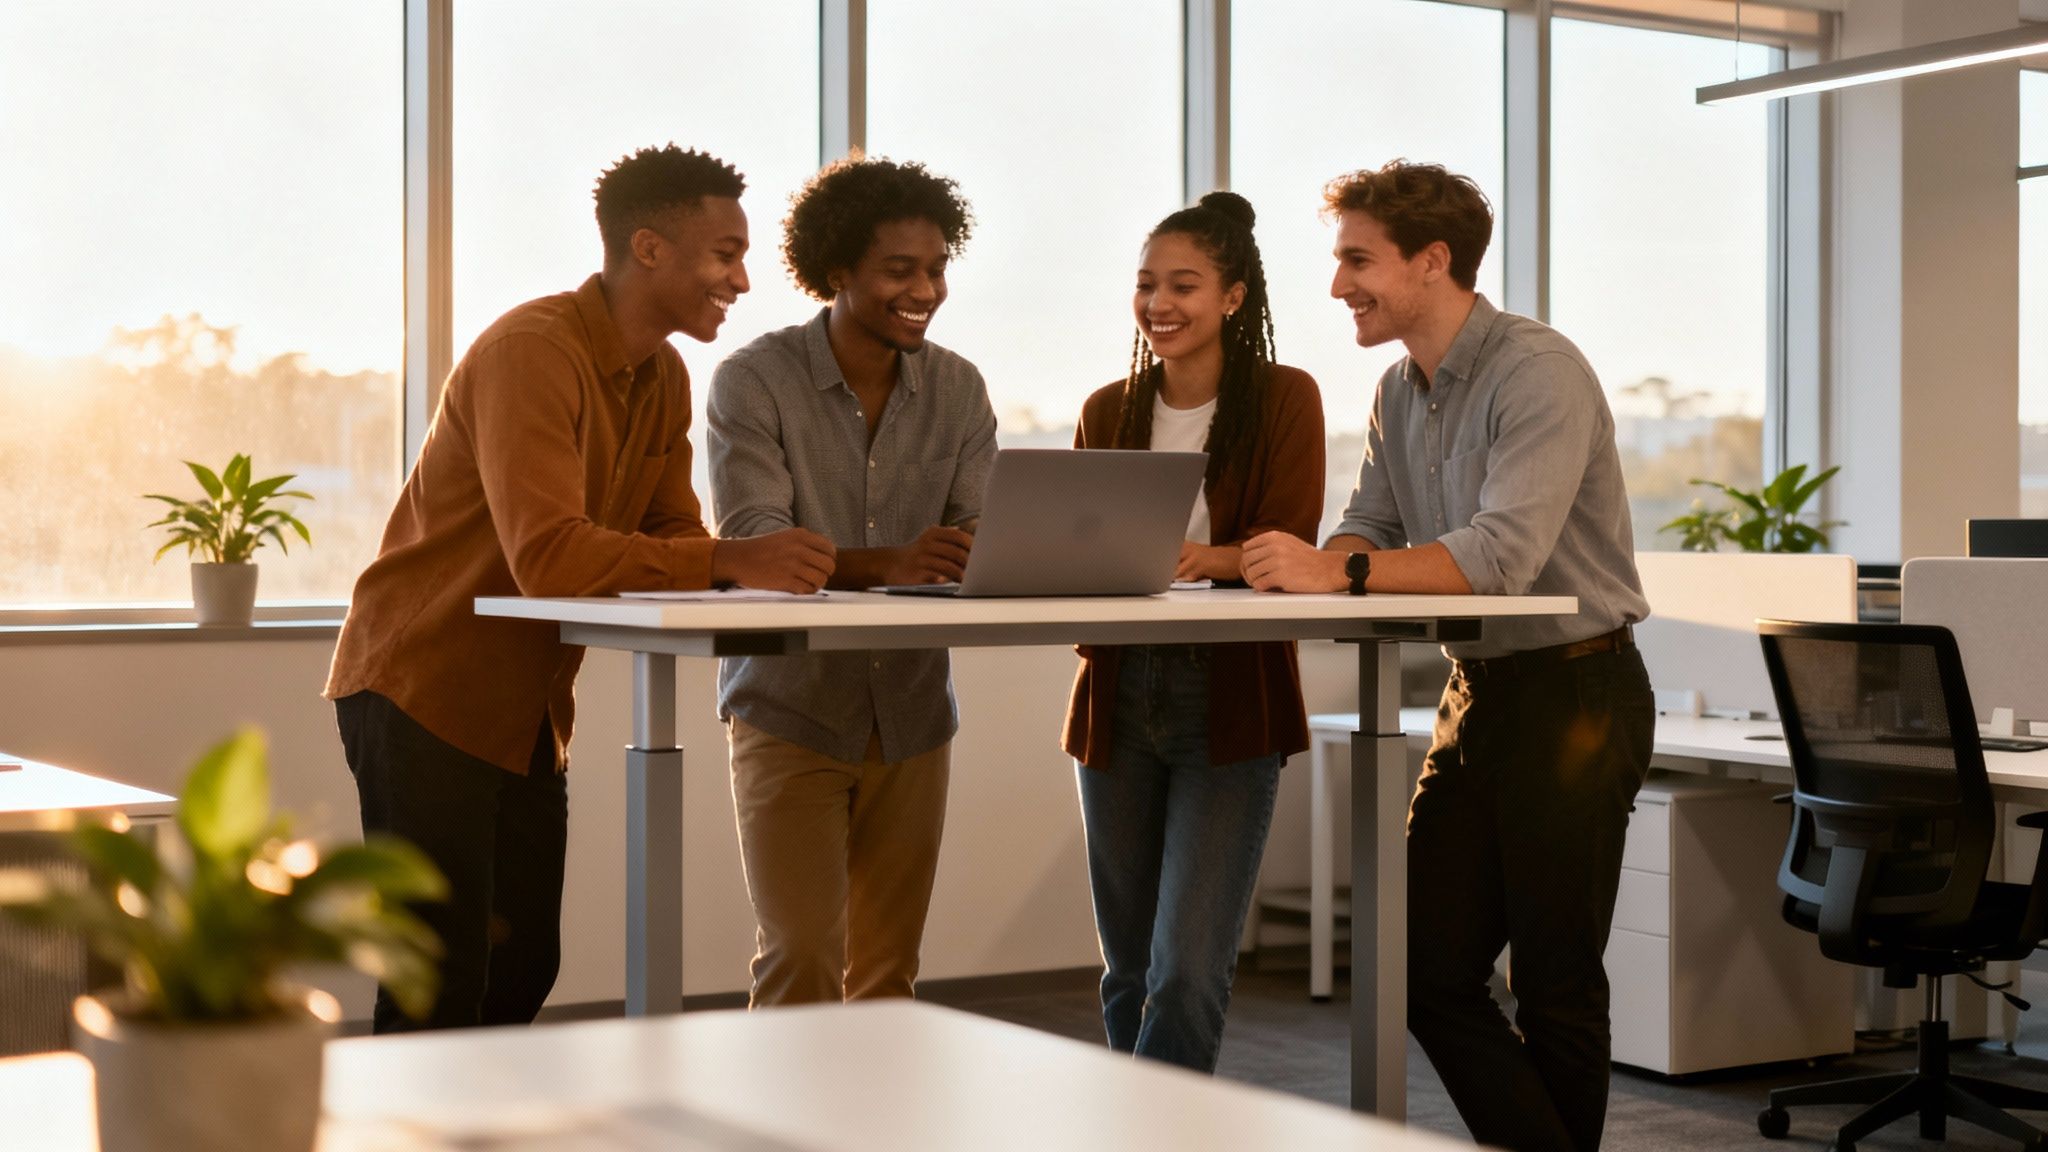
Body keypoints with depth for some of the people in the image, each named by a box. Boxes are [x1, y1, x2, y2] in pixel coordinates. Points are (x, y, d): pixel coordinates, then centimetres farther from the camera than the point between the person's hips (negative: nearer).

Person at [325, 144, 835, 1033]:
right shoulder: (532, 352, -23)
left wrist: (768, 571, -15)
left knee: (523, 968, 13)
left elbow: (670, 536, 7)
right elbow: (549, 557, -32)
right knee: (441, 986, -6)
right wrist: (732, 561, -34)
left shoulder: (664, 379, 7)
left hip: (531, 707, 9)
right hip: (423, 691, -9)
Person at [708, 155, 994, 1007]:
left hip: (912, 715, 4)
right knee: (801, 959, -12)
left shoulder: (958, 389, 6)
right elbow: (752, 539, -20)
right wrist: (885, 565, -36)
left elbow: (984, 533, -2)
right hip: (790, 708, -4)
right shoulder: (754, 381, -7)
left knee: (888, 971, 9)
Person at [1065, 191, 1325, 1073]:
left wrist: (1206, 559, -31)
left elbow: (1288, 545, -11)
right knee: (1129, 973, 10)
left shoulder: (1284, 398, 0)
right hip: (1119, 699, 4)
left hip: (1229, 708, -4)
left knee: (1188, 973, -12)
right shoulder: (1107, 412, 12)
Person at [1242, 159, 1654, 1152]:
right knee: (1428, 967, 6)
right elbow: (1371, 530, 8)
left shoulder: (1540, 373, -17)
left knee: (1554, 985, 1)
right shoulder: (1399, 394, 11)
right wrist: (1313, 565, -16)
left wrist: (1338, 573, -37)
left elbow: (1504, 554, -28)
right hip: (1480, 691, 8)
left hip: (1577, 692, -8)